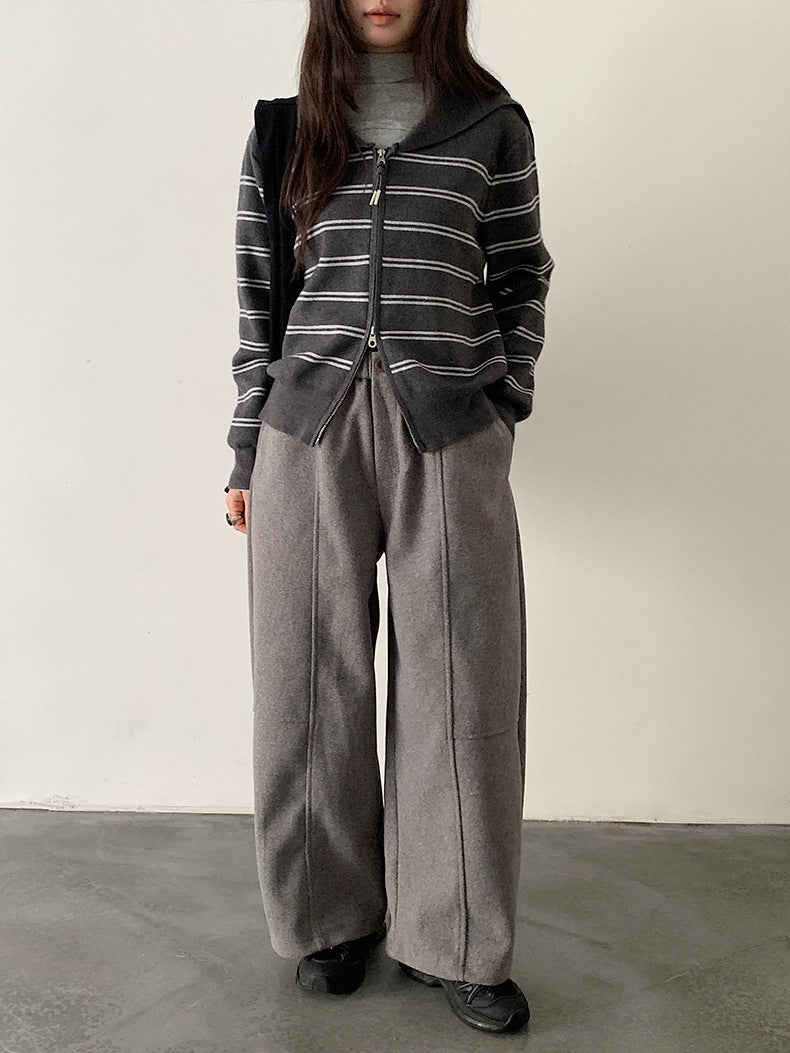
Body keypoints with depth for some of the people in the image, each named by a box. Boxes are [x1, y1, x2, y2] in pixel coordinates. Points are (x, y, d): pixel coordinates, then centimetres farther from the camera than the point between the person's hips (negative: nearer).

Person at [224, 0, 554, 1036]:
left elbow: (521, 276, 15)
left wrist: (504, 400, 4)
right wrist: (248, 451, 8)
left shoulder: (493, 122, 11)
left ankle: (455, 940, 17)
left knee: (461, 682, 1)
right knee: (312, 677, 5)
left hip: (451, 433, -1)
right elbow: (258, 297, 12)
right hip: (309, 426, 1)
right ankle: (332, 913, 24)